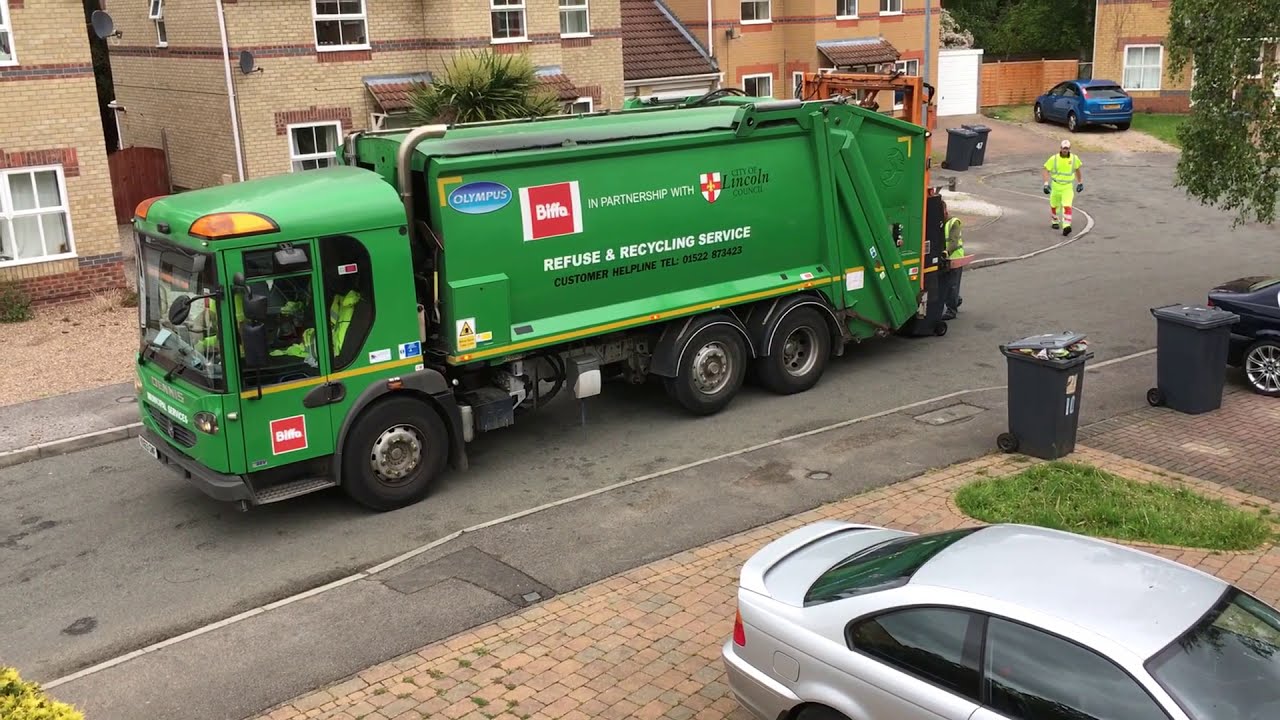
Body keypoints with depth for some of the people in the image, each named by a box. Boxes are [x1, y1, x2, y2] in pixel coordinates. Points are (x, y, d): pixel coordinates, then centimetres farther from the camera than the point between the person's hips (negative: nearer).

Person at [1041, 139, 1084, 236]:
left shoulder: (1074, 158, -5)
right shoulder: (1054, 159, -11)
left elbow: (1077, 169, 14)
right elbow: (1045, 170, -10)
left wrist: (1080, 182, 17)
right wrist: (1046, 183, -22)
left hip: (1068, 187, 0)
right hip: (1056, 186, 1)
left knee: (1067, 206, -18)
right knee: (1054, 205, 17)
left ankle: (1066, 226, -26)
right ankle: (1055, 221, 43)